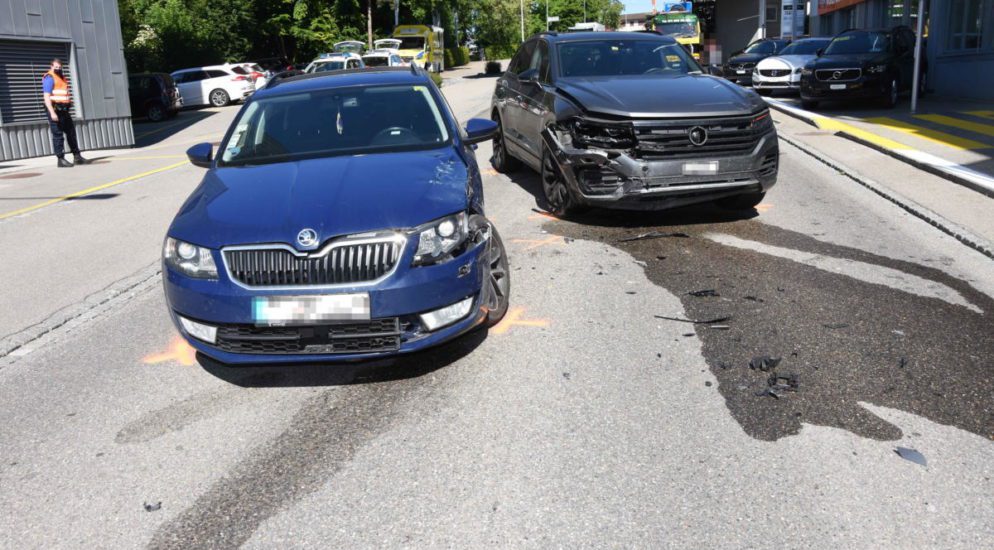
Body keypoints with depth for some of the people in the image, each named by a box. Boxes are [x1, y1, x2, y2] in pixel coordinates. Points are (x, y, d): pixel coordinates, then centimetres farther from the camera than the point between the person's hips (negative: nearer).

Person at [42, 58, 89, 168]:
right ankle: (61, 159, -4)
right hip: (55, 110, -9)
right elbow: (47, 97, -15)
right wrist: (52, 112, -23)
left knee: (71, 133, 10)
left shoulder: (61, 78, 19)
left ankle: (77, 156, 16)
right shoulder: (49, 78, -7)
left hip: (64, 110, 9)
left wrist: (68, 107, 22)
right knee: (58, 135, -6)